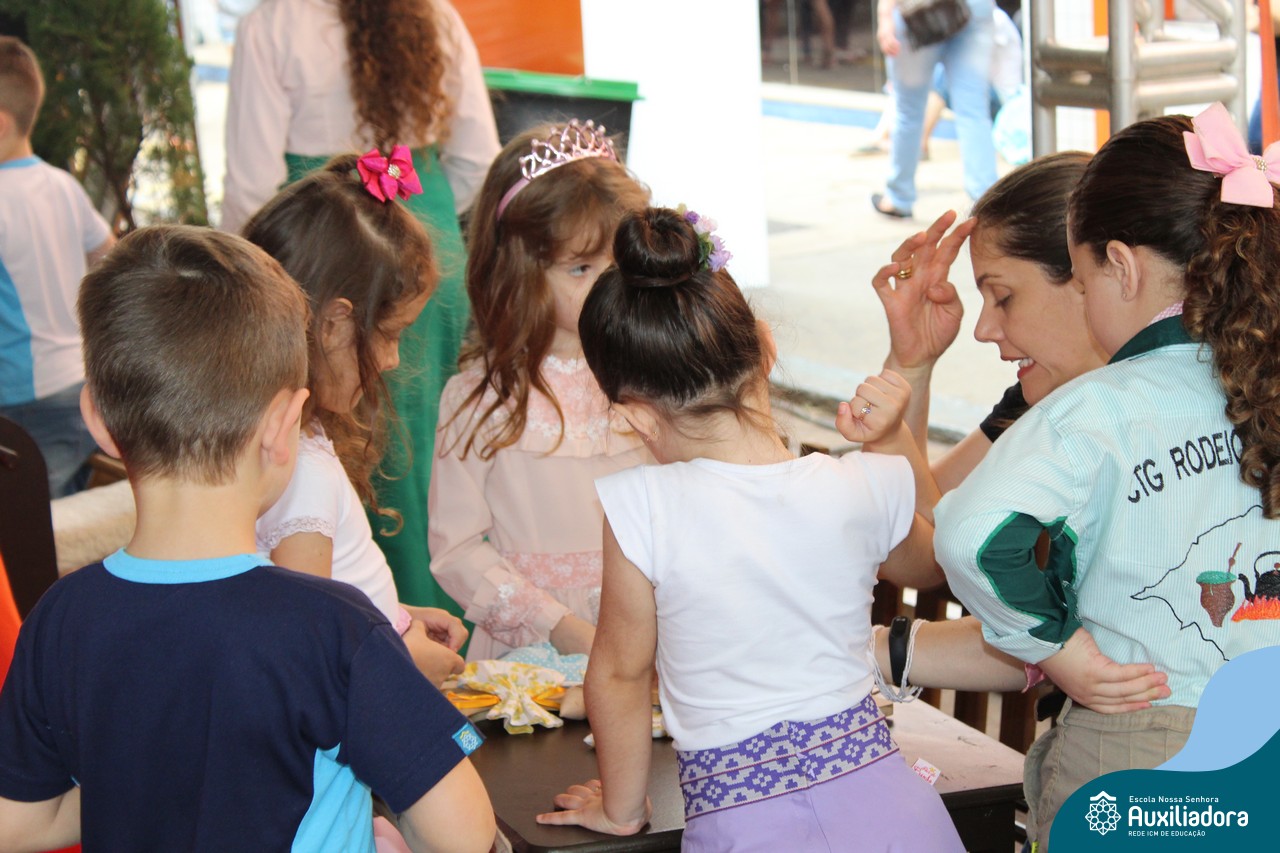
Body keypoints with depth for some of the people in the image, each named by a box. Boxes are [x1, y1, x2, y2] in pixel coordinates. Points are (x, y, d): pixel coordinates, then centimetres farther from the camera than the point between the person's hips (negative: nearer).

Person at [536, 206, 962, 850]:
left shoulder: (641, 510, -15)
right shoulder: (866, 487, -5)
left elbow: (620, 675, -1)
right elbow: (923, 565, 19)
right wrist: (895, 439, 16)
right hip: (884, 799, 4)